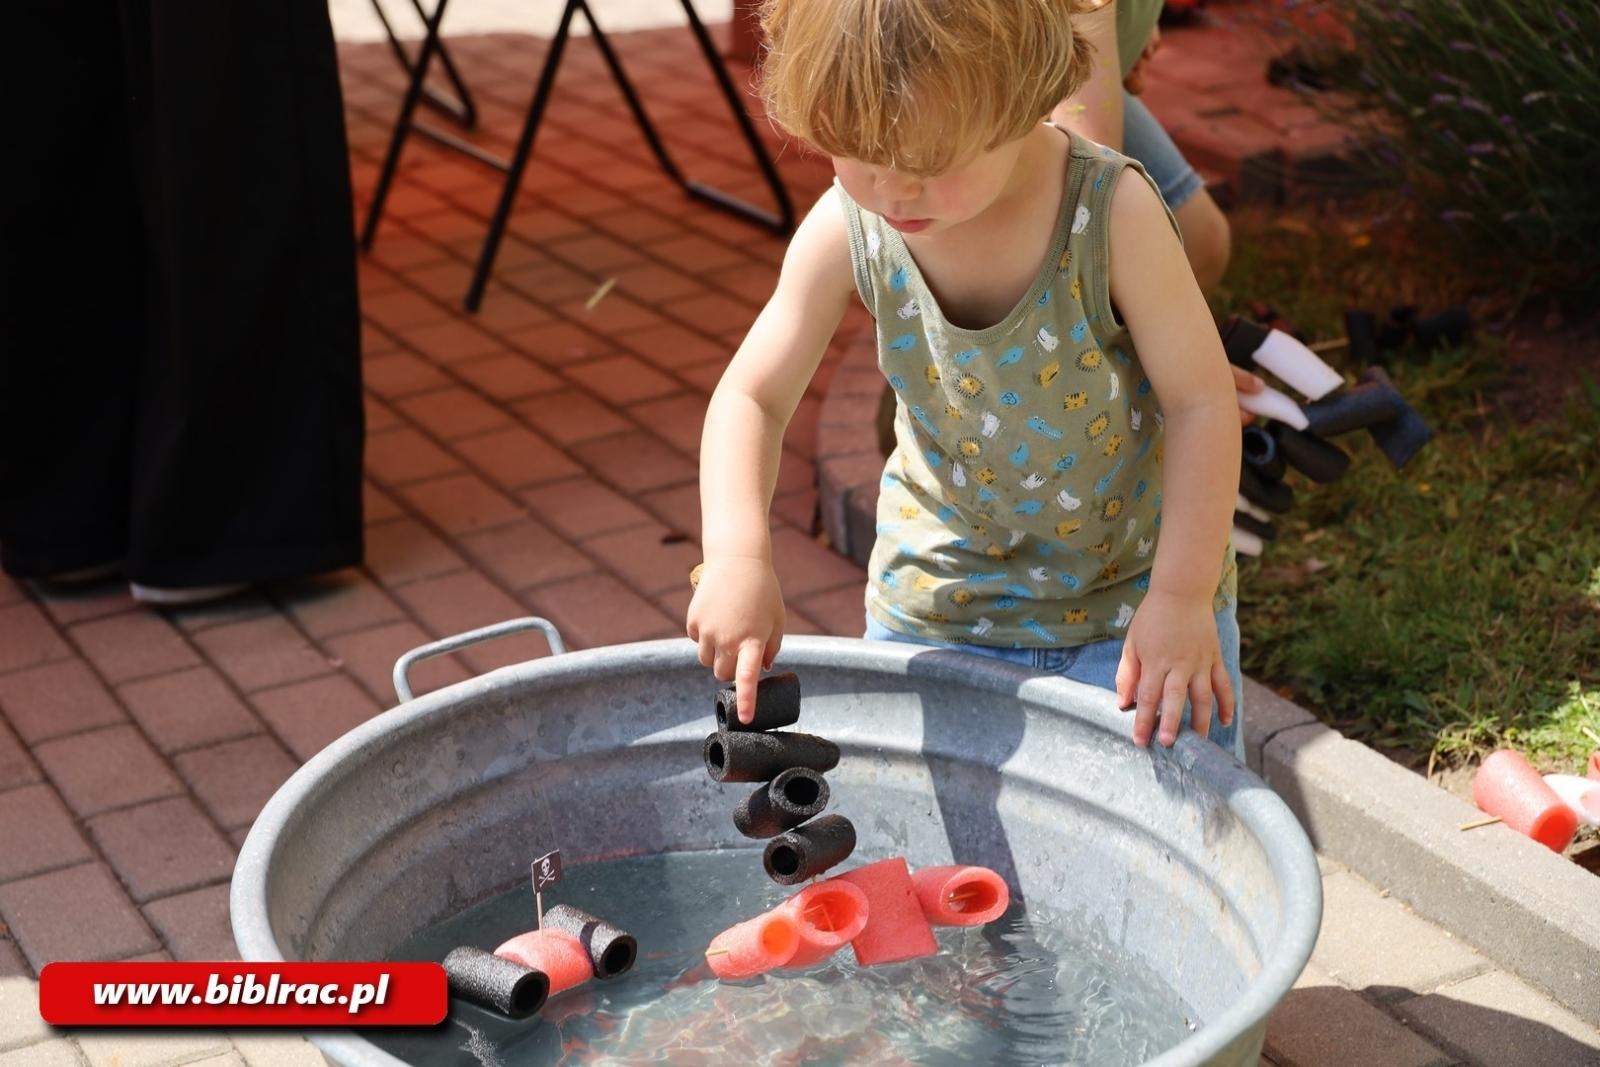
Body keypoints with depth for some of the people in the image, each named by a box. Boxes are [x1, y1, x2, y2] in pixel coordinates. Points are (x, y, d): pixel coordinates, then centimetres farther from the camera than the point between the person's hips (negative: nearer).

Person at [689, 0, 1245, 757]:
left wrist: (1182, 595, -21)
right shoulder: (847, 232, -17)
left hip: (1131, 591, -2)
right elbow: (751, 397, -11)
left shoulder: (1112, 212, -25)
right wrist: (736, 555, -28)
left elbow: (1200, 400, -17)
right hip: (938, 602, 3)